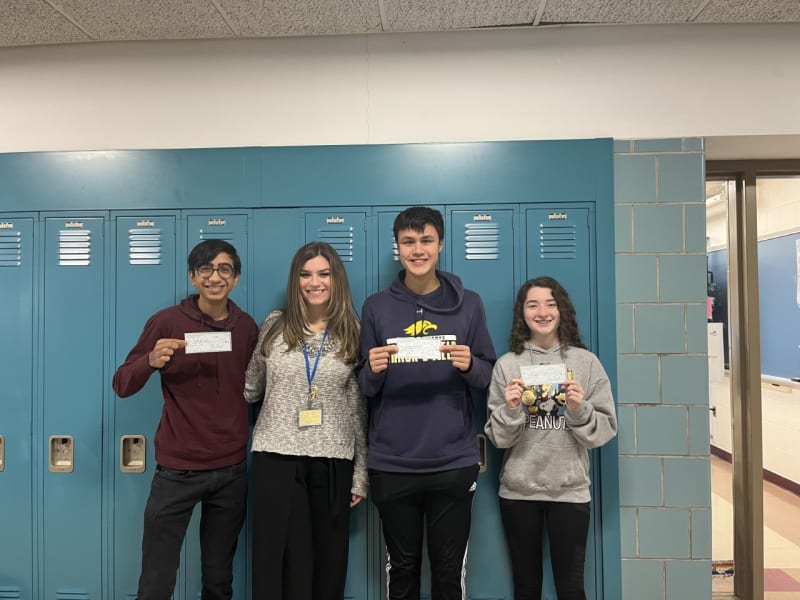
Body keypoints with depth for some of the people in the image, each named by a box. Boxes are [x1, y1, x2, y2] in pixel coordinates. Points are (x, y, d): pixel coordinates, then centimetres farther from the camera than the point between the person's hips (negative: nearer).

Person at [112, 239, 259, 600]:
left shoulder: (246, 327, 2)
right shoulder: (167, 322, -7)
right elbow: (122, 386, -6)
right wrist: (151, 361, -25)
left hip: (232, 470, 3)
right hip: (177, 469, -3)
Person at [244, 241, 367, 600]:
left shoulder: (353, 332, 1)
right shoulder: (275, 325, 3)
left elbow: (359, 408, 3)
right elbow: (250, 388, 12)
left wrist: (361, 473, 3)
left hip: (333, 461, 0)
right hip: (276, 456, 0)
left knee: (327, 560, 11)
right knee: (279, 559, 4)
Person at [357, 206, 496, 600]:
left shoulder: (468, 304, 2)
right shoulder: (376, 307, 2)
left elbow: (488, 377, 5)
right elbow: (364, 388, 4)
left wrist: (469, 366, -16)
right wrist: (373, 370, -17)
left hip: (453, 462, 0)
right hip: (392, 465, 0)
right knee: (402, 567, 14)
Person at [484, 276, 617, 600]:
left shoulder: (586, 362, -1)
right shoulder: (507, 364, -2)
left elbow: (604, 431, -1)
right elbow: (499, 439, -2)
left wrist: (580, 409, -18)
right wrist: (510, 409, -20)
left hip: (570, 491, 0)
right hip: (518, 491, 1)